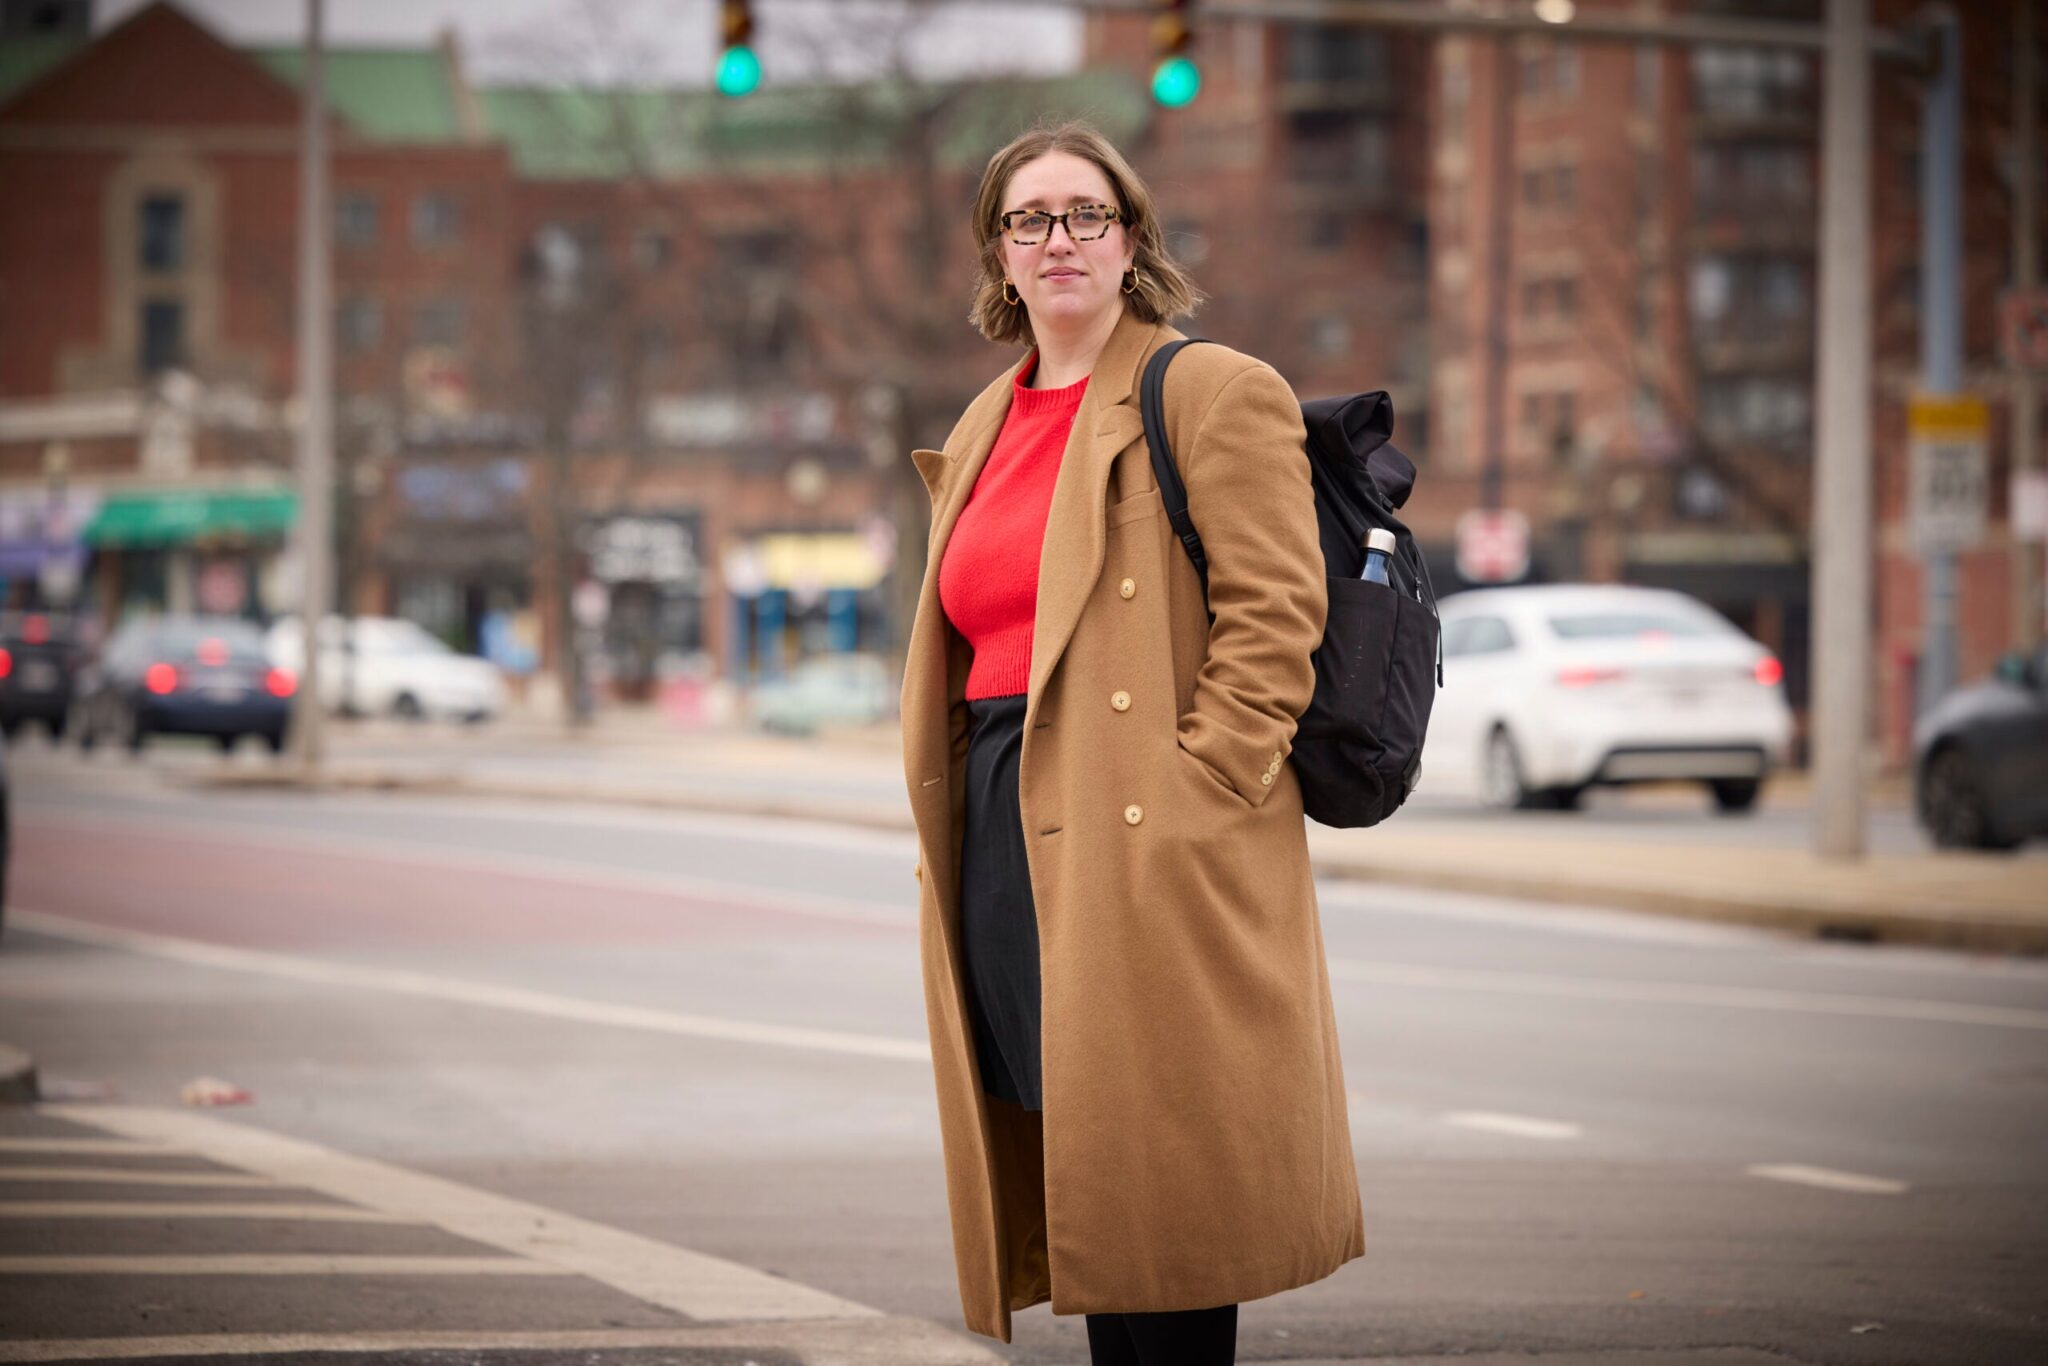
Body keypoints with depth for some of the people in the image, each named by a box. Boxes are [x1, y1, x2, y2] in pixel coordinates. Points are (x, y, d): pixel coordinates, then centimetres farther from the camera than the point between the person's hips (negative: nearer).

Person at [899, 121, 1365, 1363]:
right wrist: (955, 829, 14)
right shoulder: (986, 428, 20)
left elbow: (1274, 620, -10)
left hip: (1147, 837, -7)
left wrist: (1190, 797, -17)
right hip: (1007, 833, 7)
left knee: (1153, 1164, -7)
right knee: (1068, 1157, 8)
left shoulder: (1215, 395, -3)